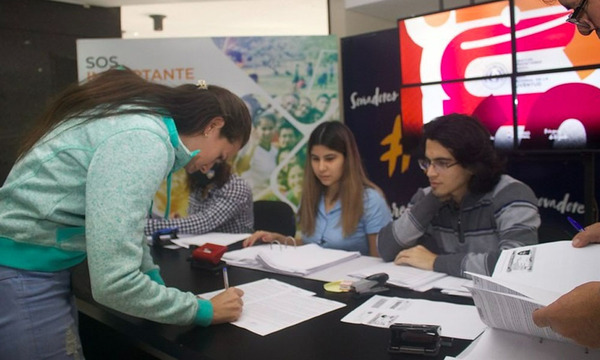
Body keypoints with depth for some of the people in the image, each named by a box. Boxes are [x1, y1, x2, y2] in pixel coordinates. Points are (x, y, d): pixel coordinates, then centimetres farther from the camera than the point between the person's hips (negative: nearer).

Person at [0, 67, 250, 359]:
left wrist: (153, 275, 19)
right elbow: (112, 282, -28)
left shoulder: (142, 119, 6)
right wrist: (203, 310, -16)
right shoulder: (144, 142, -24)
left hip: (33, 272, 9)